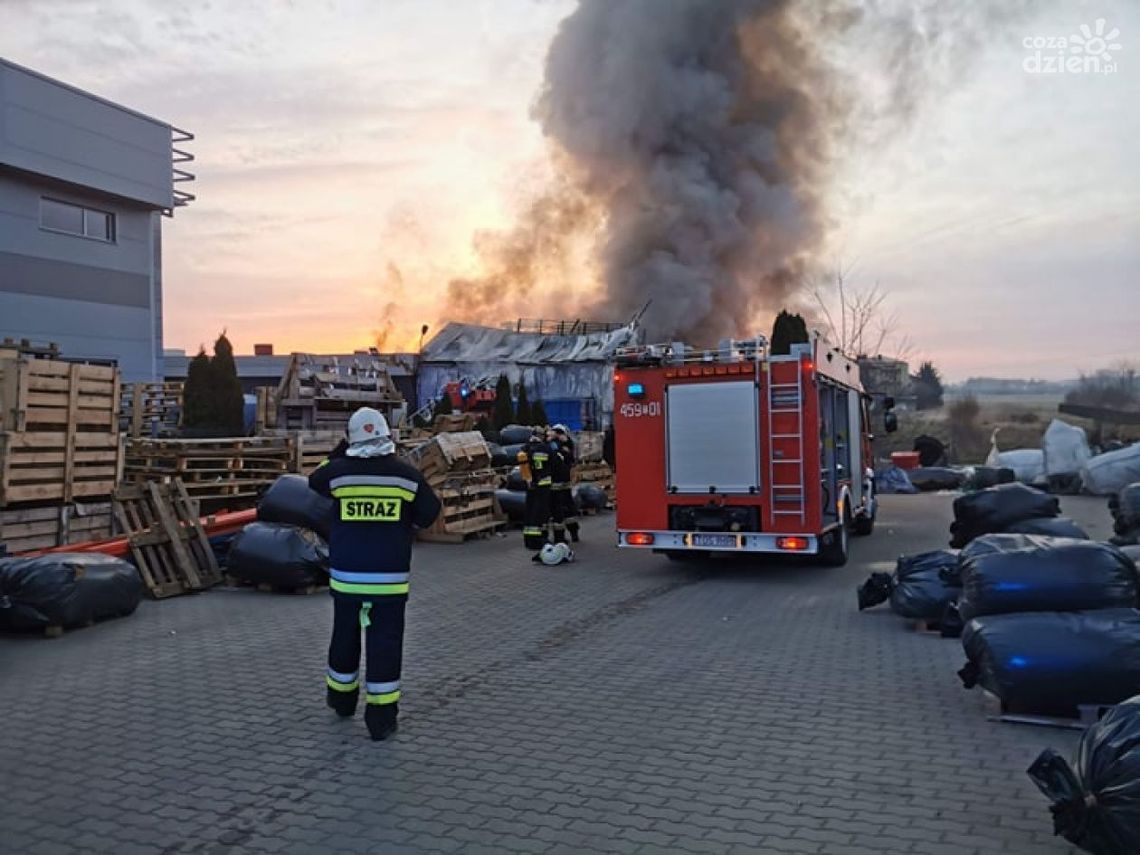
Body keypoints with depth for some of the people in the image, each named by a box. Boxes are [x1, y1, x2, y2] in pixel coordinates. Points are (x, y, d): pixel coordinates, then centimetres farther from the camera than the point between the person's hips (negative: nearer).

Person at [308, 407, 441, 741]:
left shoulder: (338, 471, -6)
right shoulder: (406, 474, -7)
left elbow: (315, 480, 16)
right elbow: (429, 511, 3)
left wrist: (338, 454, 20)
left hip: (346, 575, 2)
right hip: (390, 577, -2)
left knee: (345, 635, 20)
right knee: (384, 642, 4)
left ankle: (342, 698, 38)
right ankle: (381, 716, 6)